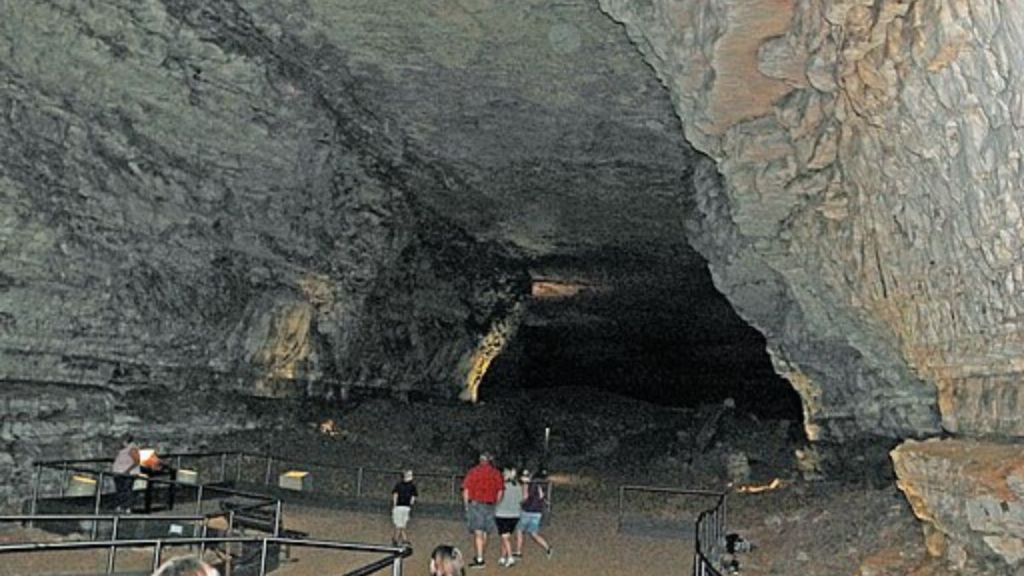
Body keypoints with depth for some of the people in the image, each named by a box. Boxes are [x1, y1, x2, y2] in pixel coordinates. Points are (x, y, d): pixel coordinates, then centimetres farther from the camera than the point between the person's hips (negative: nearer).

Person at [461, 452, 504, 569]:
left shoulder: (473, 472, -3)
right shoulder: (496, 473, 5)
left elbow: (466, 490, -4)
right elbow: (500, 492, 3)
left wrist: (466, 505, 5)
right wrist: (495, 504, 12)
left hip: (475, 504, -3)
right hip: (489, 505, 3)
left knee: (478, 533, -5)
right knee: (485, 533, 14)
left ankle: (480, 560, -9)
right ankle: (479, 556, 26)